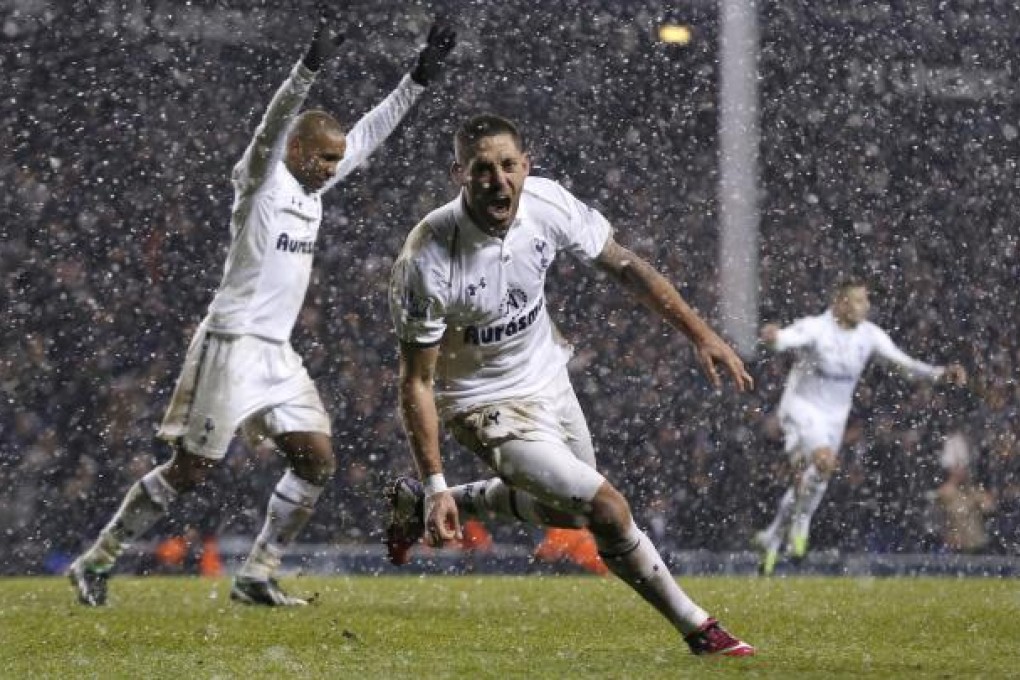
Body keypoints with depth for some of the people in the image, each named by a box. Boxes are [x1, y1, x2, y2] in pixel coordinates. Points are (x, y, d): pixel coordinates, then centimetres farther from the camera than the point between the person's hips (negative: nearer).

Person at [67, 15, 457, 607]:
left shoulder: (314, 185, 13)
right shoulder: (262, 178, -8)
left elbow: (369, 133, 17)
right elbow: (276, 123, -27)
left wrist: (420, 77, 11)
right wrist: (311, 68, -41)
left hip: (277, 353, 8)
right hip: (233, 345, -8)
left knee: (318, 462, 1)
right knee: (191, 469, -5)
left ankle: (257, 577, 8)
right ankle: (96, 563, 5)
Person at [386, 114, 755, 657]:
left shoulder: (547, 204, -18)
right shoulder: (427, 261, -31)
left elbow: (623, 266, -2)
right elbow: (415, 382, -22)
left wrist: (700, 334, -5)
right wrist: (436, 484, -26)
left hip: (547, 376, 7)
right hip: (486, 404, -7)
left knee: (568, 512, 25)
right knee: (607, 509, -16)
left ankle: (419, 506, 39)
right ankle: (697, 630, 4)